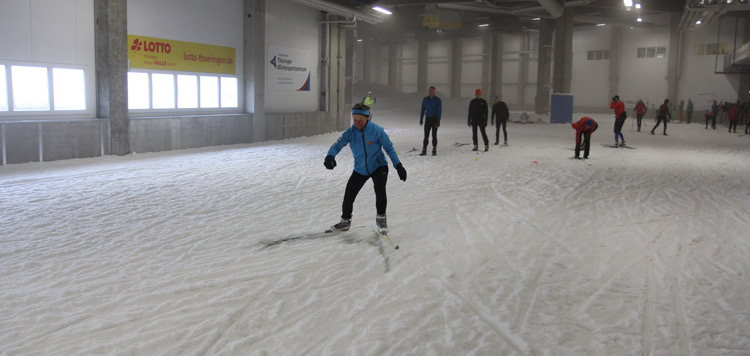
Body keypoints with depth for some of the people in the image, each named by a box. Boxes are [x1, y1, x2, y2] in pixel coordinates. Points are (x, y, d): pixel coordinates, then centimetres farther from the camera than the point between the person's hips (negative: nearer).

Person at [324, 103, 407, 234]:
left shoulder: (377, 130, -20)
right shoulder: (350, 132, -12)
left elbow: (389, 148, -11)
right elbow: (338, 144, -22)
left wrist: (398, 166, -14)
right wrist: (330, 156, -43)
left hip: (378, 167, -3)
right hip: (360, 169, 3)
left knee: (379, 189, -28)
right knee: (349, 195, 3)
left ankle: (381, 217, -5)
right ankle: (345, 220, 27)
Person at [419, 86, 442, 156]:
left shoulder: (438, 100, -6)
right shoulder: (425, 99, 5)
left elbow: (439, 111, -8)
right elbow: (422, 110, 9)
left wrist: (438, 121, -16)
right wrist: (421, 119, 3)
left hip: (435, 119, -3)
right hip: (428, 118, 3)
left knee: (434, 135, -1)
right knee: (426, 135, -2)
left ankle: (434, 150, 9)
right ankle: (424, 150, -1)